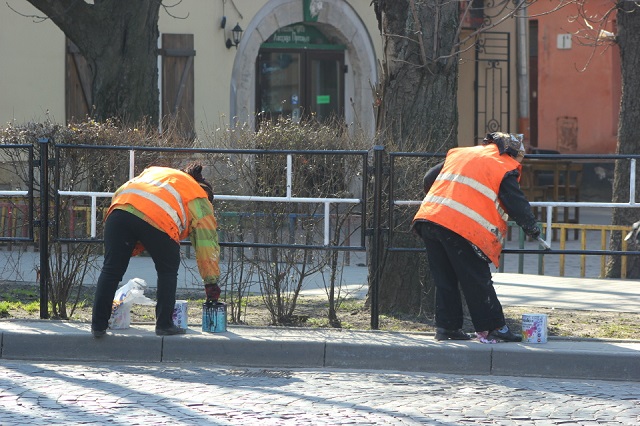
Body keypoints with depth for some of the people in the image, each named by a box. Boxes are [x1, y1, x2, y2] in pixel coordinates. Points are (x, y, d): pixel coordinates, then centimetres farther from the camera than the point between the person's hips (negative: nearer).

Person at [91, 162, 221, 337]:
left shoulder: (154, 171, 42)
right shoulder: (199, 197, 28)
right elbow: (206, 240, 23)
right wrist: (211, 282, 27)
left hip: (119, 210, 4)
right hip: (158, 221, -4)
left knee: (111, 270, 10)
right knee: (168, 272, 18)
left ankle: (98, 325, 11)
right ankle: (164, 324, 18)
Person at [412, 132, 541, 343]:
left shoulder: (458, 154, 25)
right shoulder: (504, 168, 5)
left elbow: (429, 178, 28)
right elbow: (516, 202, 2)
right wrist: (531, 227, 16)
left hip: (428, 217, 6)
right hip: (460, 228, -6)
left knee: (444, 279, 14)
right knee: (477, 280, 1)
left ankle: (446, 326, 14)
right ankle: (493, 328, 4)